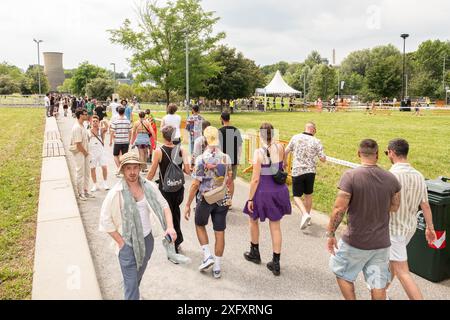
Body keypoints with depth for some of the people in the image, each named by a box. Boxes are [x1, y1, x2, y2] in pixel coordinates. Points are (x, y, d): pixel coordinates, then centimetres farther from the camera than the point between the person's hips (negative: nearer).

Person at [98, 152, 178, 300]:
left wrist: (170, 227, -15)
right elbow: (105, 220, -13)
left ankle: (133, 294, 53)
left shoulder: (149, 186, -7)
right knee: (131, 283, 0)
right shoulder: (116, 193, -18)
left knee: (139, 274, 27)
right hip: (128, 243, -4)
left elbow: (163, 205, 0)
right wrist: (120, 242, -11)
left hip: (148, 238, 5)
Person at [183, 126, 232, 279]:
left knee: (200, 225, 23)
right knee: (220, 232, 10)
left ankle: (207, 256, 12)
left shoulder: (201, 159, -15)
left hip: (205, 199, -3)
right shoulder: (226, 158, -3)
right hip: (222, 199, 3)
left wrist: (188, 204, -7)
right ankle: (217, 268, 18)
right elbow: (229, 180, 6)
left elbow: (195, 184, -14)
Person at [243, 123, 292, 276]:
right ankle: (276, 263, 18)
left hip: (262, 191, -4)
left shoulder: (259, 152, -17)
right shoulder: (280, 147, -5)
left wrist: (250, 198, -8)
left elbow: (255, 179, -17)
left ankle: (254, 253, 38)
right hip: (279, 190, 4)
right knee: (275, 226, 13)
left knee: (253, 220, 23)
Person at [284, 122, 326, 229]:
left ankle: (305, 214, -16)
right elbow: (323, 159, -7)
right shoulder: (316, 142, -6)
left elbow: (286, 151, 6)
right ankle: (308, 217, 27)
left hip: (297, 171, -1)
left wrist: (285, 162, 25)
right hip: (310, 171, 1)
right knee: (308, 195, 18)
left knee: (297, 196, 6)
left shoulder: (295, 138, -2)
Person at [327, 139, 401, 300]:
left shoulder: (350, 176, -19)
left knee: (341, 273, 20)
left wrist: (330, 234, -8)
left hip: (355, 242, -4)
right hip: (381, 242, 4)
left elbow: (339, 209, -19)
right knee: (378, 285, 16)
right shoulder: (391, 178, -5)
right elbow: (394, 207, 8)